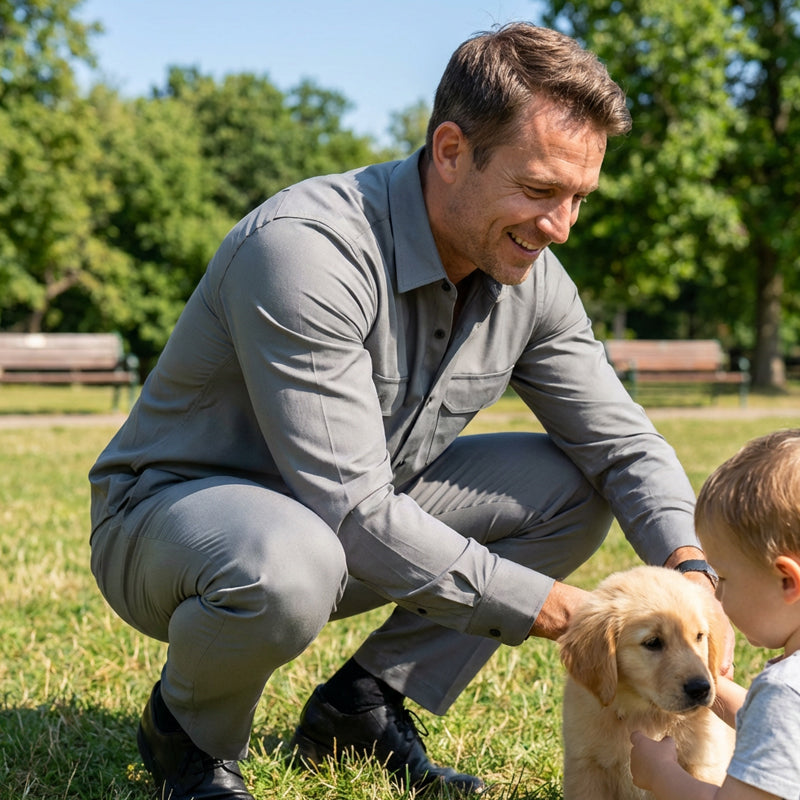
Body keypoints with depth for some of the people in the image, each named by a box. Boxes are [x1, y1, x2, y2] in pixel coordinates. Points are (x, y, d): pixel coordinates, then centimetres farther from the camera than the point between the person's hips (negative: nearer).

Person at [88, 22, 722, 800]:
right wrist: (534, 604, -28)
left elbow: (624, 443, 0)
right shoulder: (304, 248, -31)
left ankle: (360, 705, 4)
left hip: (346, 516, 7)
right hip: (170, 510, -7)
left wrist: (692, 572, -19)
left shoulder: (529, 276, -8)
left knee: (573, 486, -4)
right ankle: (187, 727, -5)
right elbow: (350, 508, -33)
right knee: (289, 565, -42)